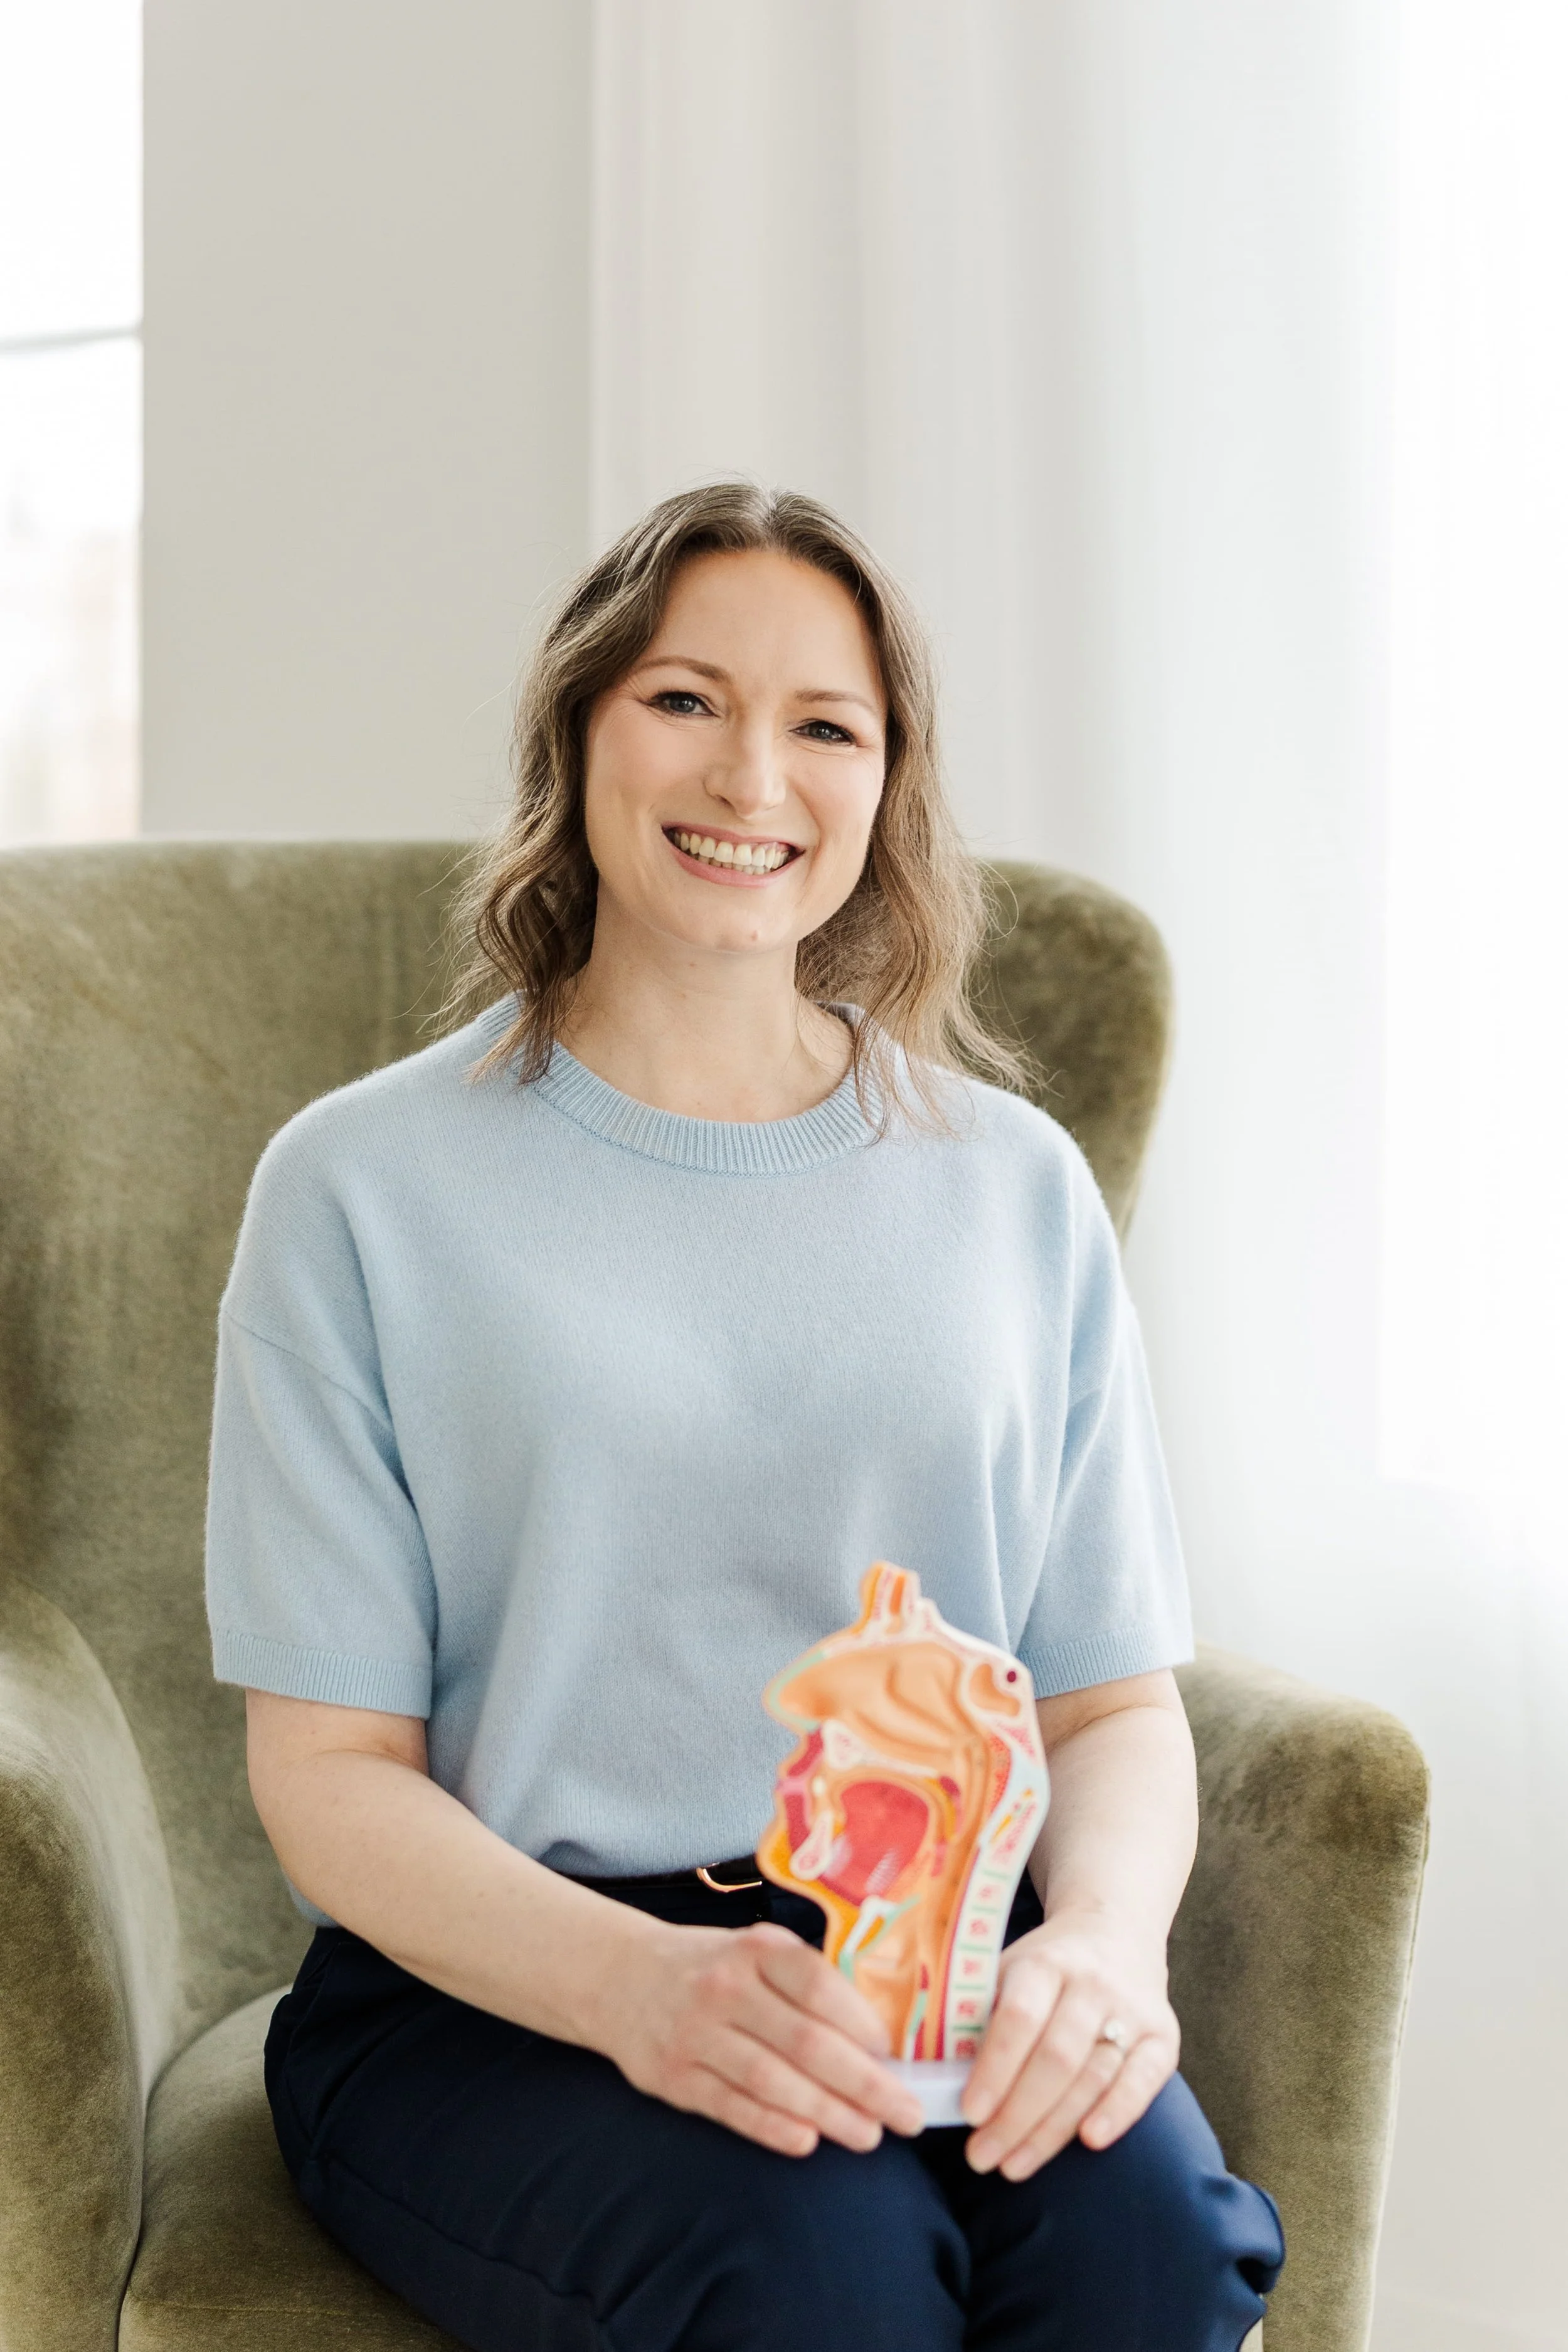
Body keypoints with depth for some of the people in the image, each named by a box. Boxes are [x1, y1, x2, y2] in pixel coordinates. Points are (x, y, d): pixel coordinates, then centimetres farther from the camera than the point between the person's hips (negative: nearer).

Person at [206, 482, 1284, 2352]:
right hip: (487, 1988, -2)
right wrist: (649, 1988, -21)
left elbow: (1118, 1698, 11)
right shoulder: (365, 1189, 3)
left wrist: (1105, 1935, -13)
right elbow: (330, 1771, -2)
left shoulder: (1013, 1184, 12)